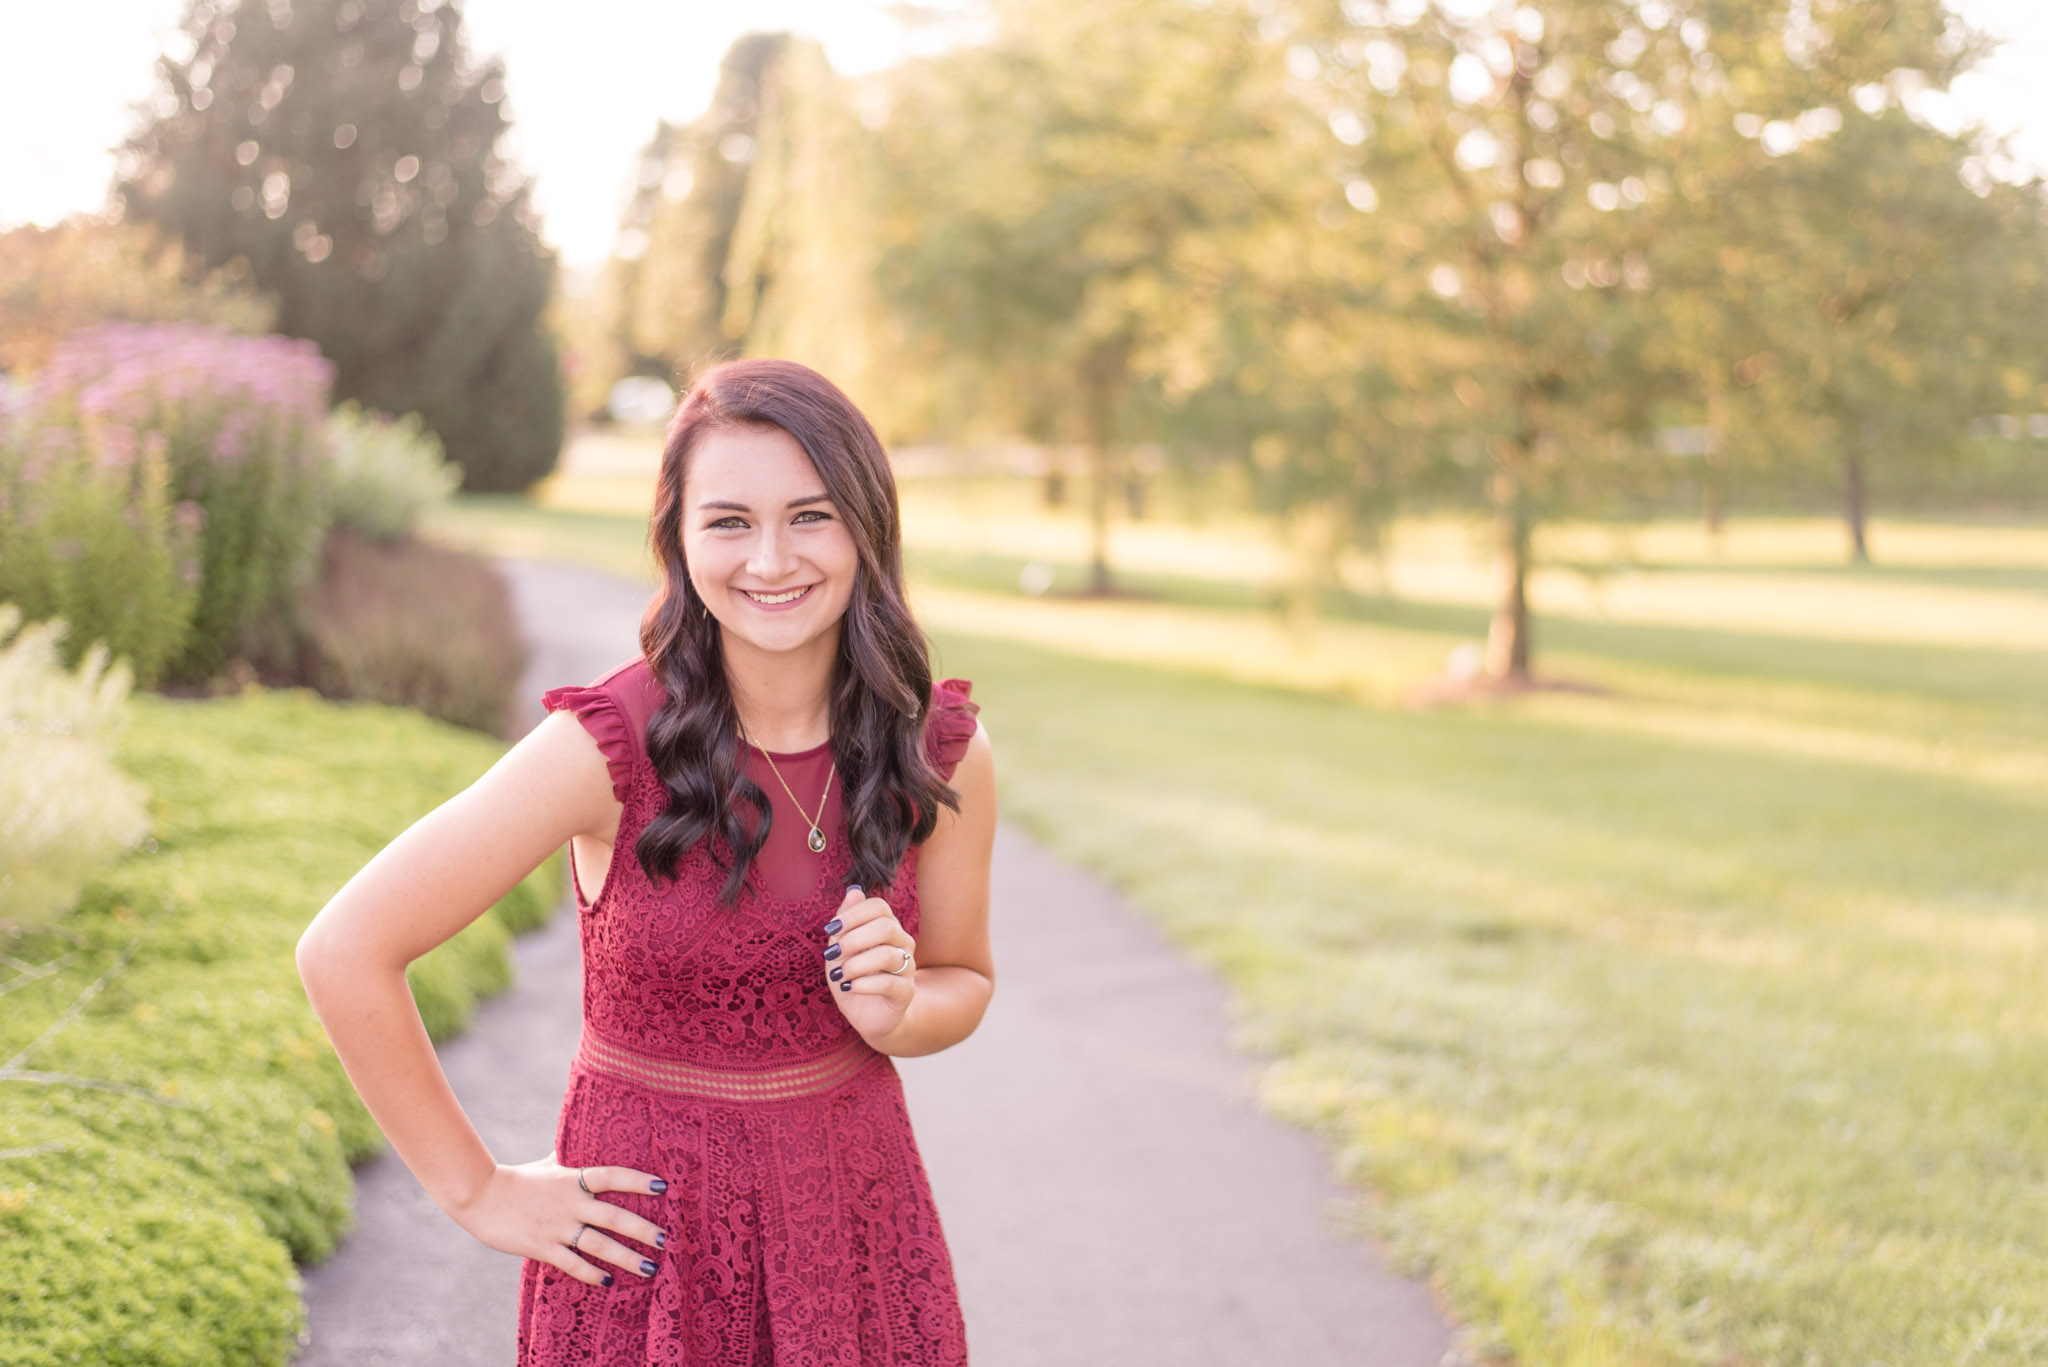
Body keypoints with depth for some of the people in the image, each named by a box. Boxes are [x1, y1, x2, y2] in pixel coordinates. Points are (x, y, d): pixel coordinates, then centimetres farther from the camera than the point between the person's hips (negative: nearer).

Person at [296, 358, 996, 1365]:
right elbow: (344, 951, -17)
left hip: (860, 1207, 4)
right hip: (650, 1231, -3)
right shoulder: (611, 744, -21)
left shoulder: (944, 750, -9)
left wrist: (896, 1012, -16)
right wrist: (477, 1193, -10)